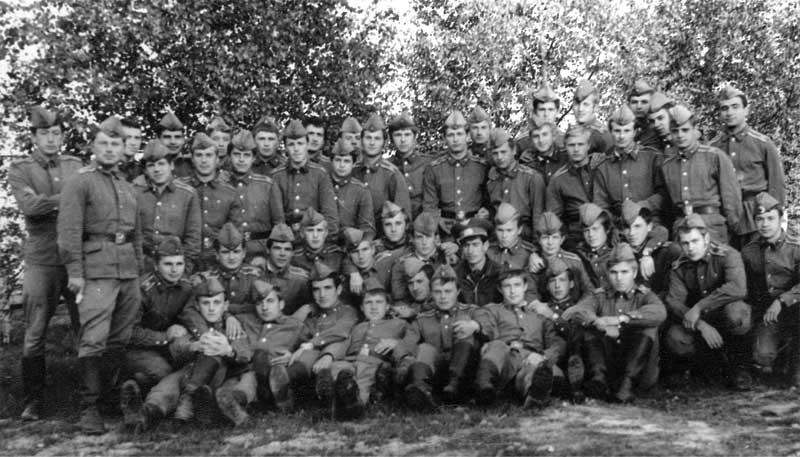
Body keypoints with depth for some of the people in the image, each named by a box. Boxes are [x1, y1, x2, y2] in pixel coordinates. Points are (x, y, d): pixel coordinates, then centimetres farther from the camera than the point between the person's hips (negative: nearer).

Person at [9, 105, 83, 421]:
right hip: (42, 261, -2)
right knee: (35, 335, 2)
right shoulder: (20, 169, 5)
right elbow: (29, 205, -13)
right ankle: (33, 402, 13)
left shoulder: (76, 166, 15)